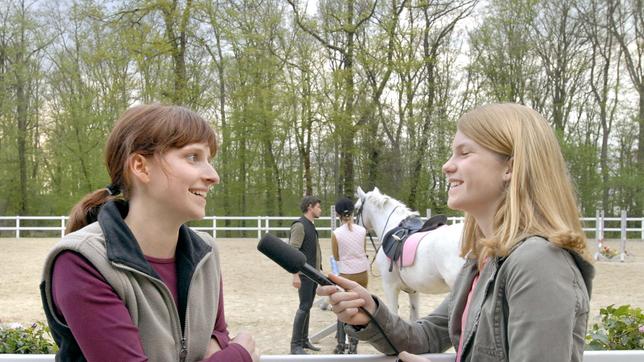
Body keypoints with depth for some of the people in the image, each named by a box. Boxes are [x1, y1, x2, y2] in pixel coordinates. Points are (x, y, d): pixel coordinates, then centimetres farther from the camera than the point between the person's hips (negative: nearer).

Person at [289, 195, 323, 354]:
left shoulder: (311, 225, 13)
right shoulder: (299, 225, -14)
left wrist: (319, 270, 18)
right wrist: (296, 275, -25)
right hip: (305, 274, -9)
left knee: (307, 306, 13)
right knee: (304, 307, -7)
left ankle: (304, 340, 20)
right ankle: (295, 344, -1)